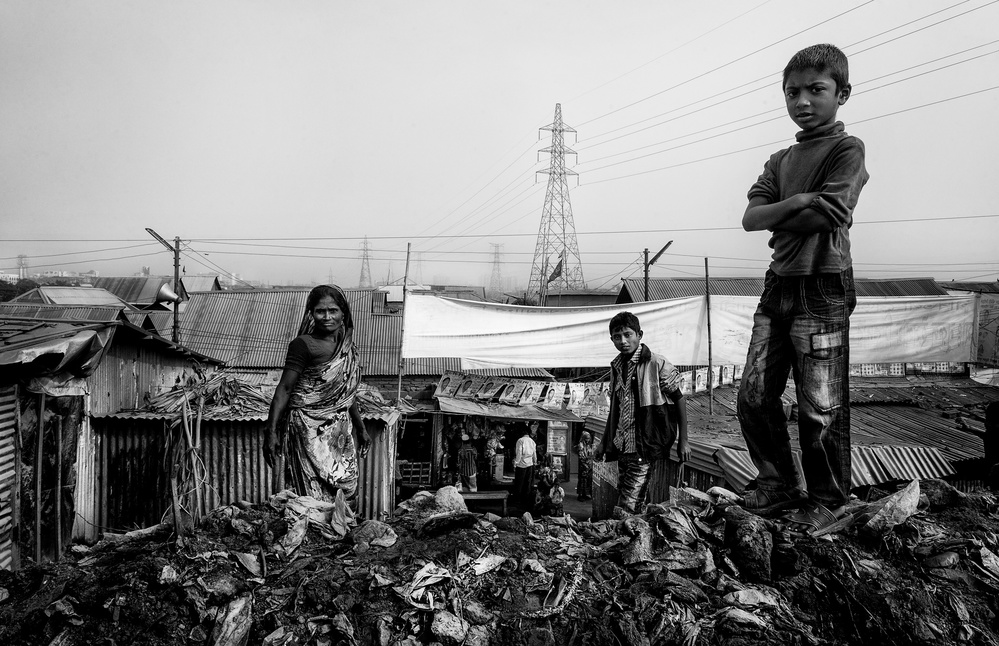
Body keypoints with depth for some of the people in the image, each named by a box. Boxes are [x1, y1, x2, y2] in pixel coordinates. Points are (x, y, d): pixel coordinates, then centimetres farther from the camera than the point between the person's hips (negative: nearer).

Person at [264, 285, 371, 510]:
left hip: (342, 430, 6)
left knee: (348, 490, 5)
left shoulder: (348, 347, 11)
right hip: (311, 430, -6)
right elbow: (284, 389, -10)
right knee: (317, 495, -7)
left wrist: (361, 428, 25)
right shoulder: (303, 345, -8)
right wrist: (271, 432, -16)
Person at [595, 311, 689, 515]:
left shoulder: (656, 363, -8)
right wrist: (603, 443, 18)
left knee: (626, 509, -12)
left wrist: (683, 441, -5)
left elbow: (679, 400, -2)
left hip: (646, 447, -6)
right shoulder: (616, 367, 11)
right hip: (622, 447, 6)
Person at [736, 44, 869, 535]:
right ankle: (779, 484, 24)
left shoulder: (847, 149, -1)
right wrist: (796, 204, -11)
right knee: (753, 396, 6)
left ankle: (829, 499, 19)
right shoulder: (781, 160, 17)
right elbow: (750, 218, 4)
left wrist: (777, 220, -2)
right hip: (778, 287, 6)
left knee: (821, 408, 1)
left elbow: (827, 216, -15)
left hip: (822, 291, -6)